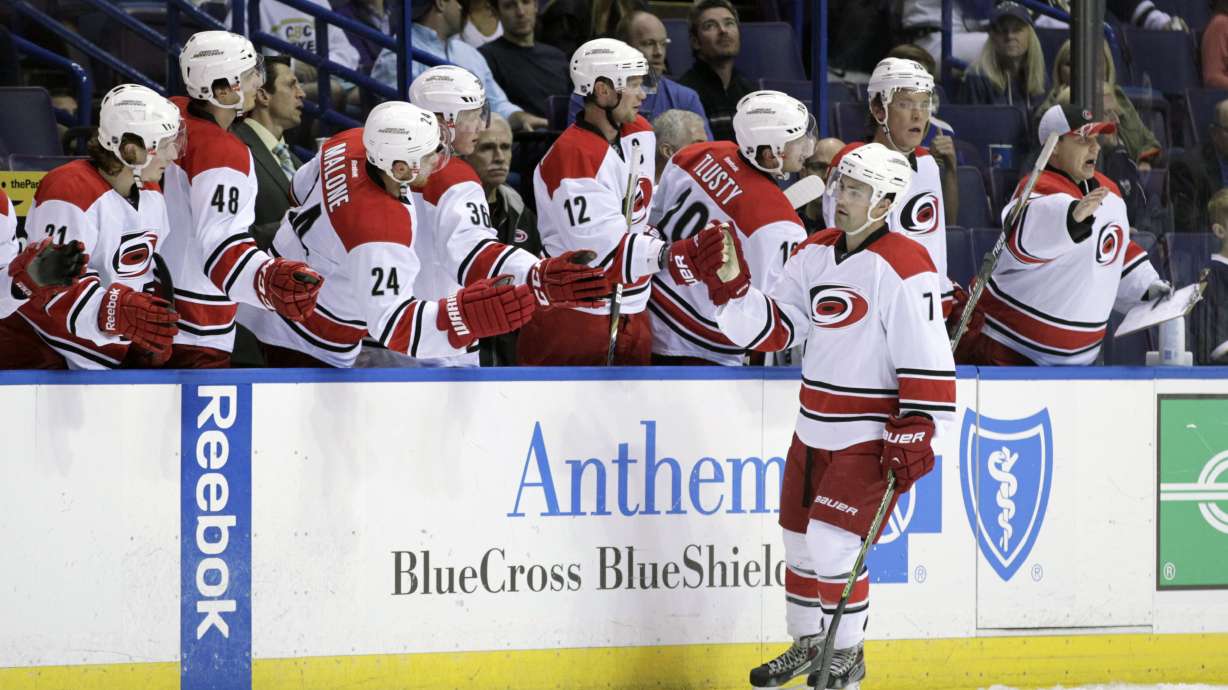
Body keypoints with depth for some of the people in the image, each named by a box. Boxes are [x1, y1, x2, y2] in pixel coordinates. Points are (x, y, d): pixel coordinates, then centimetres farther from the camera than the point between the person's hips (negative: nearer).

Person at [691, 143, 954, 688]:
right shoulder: (815, 253, 6)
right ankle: (807, 642, 32)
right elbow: (773, 330, 6)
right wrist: (733, 287, -9)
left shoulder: (903, 267, -17)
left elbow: (927, 358, -18)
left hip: (871, 435, -8)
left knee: (833, 542, -12)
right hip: (814, 430, 8)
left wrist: (914, 435, -20)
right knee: (800, 535, 14)